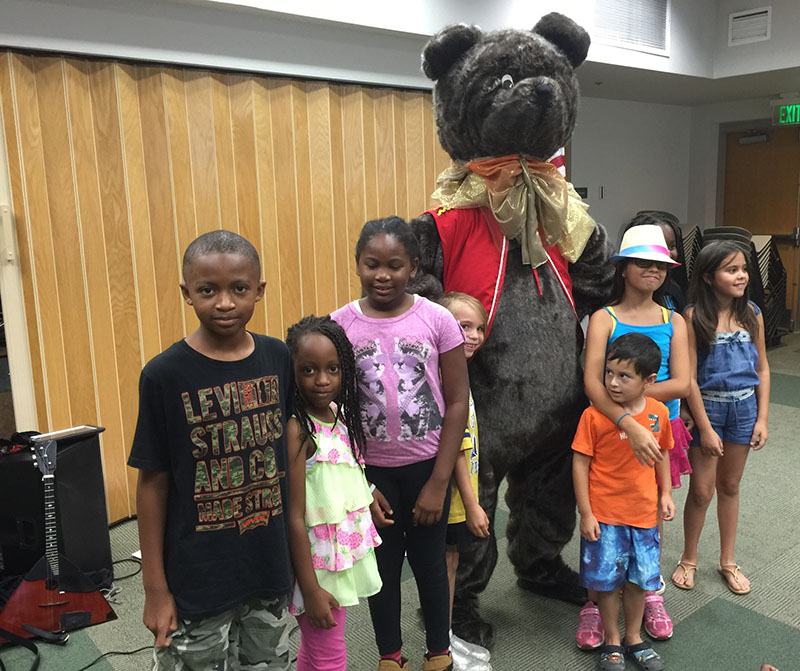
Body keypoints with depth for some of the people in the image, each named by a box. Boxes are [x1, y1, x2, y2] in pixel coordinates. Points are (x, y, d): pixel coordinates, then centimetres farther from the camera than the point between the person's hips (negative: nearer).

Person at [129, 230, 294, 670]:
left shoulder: (278, 358, -4)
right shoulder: (165, 374, -14)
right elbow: (152, 482, -8)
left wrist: (295, 550, 9)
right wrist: (155, 587, -5)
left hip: (268, 566, 4)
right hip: (197, 579, -3)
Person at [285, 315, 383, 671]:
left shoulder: (339, 414, 1)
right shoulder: (296, 429, -22)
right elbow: (294, 518, -21)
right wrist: (310, 589, -19)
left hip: (346, 553, 7)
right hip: (318, 564, -7)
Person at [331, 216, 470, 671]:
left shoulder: (437, 319, -10)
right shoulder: (340, 324, -8)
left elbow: (458, 401, -7)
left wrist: (439, 483, -9)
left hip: (426, 466, -1)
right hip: (370, 470, 1)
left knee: (429, 561, 14)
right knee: (383, 563, 15)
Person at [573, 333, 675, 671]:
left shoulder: (659, 413, -5)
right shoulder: (594, 415, -17)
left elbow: (662, 454, 11)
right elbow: (580, 464, -12)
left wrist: (665, 495, 9)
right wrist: (585, 514, -12)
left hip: (644, 513, 3)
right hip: (604, 516, -3)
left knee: (639, 579, 17)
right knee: (608, 580, 9)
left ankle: (634, 638, 39)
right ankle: (612, 642, 31)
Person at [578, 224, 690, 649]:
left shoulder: (674, 322, 2)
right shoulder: (604, 318, -8)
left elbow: (680, 384, -9)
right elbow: (592, 382, -22)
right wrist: (630, 424, -34)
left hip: (660, 427, 3)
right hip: (610, 427, -3)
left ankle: (651, 593, 37)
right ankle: (595, 603, 19)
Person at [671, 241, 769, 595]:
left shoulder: (752, 314, -1)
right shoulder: (694, 317, -14)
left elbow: (762, 369, 5)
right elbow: (689, 378, -14)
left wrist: (762, 419, 0)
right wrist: (705, 428, -14)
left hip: (744, 407, 4)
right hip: (707, 406, -4)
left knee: (730, 486, 17)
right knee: (702, 490, 5)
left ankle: (727, 561, 32)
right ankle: (688, 559, 26)